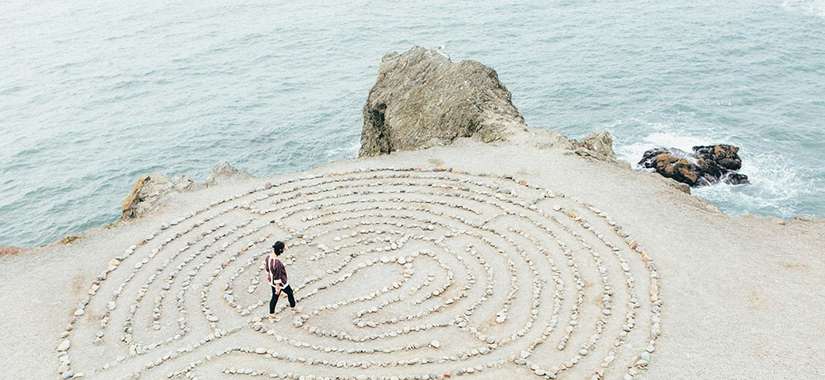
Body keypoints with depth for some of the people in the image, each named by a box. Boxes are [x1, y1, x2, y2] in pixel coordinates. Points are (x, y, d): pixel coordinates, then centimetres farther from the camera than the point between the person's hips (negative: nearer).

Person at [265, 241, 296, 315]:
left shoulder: (269, 256, -15)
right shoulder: (277, 263, -40)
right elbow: (277, 277, -29)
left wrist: (268, 275, 23)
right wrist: (277, 288, -17)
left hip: (272, 281, 7)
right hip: (280, 282, -6)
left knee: (274, 297, 24)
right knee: (290, 292, 24)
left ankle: (271, 313, 39)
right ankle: (293, 306, 50)